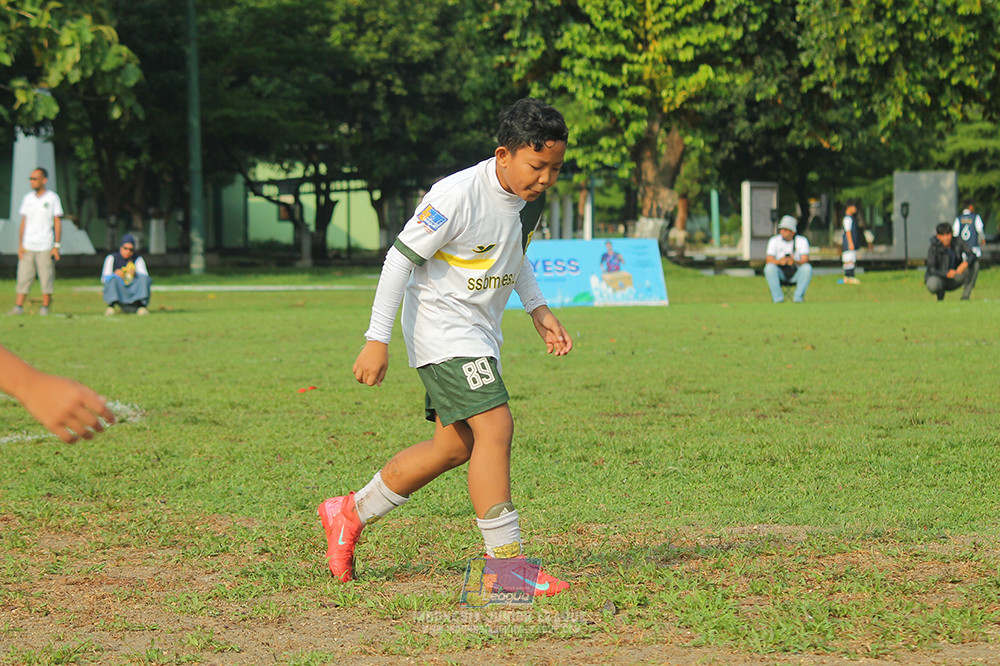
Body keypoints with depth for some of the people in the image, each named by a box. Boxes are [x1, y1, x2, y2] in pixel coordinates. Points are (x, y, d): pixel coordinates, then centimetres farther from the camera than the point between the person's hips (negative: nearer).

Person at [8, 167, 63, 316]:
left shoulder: (52, 198, 1)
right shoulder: (27, 198, 12)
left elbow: (57, 222, 0)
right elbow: (23, 222, 13)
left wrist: (56, 245, -7)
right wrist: (20, 245, 6)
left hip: (45, 247, -3)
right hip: (28, 246, 4)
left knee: (46, 278, -3)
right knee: (23, 277, -1)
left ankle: (45, 307, 5)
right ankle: (18, 306, -2)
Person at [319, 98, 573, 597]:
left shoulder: (529, 197, 2)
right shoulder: (458, 195, -24)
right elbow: (401, 258, -18)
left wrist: (538, 310, 14)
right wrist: (377, 339, -18)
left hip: (478, 334, 9)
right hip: (441, 327, -9)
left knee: (453, 447, 12)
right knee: (495, 426, -20)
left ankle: (350, 514, 28)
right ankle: (505, 563, -16)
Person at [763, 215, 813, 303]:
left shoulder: (802, 240, -2)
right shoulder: (774, 240, 0)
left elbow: (805, 261, -15)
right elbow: (769, 260, -14)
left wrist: (794, 262, -39)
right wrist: (779, 261, -37)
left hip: (796, 274, 0)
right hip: (780, 274, 0)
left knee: (807, 267, -30)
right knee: (769, 267, -31)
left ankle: (798, 297, -30)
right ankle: (778, 298, -34)